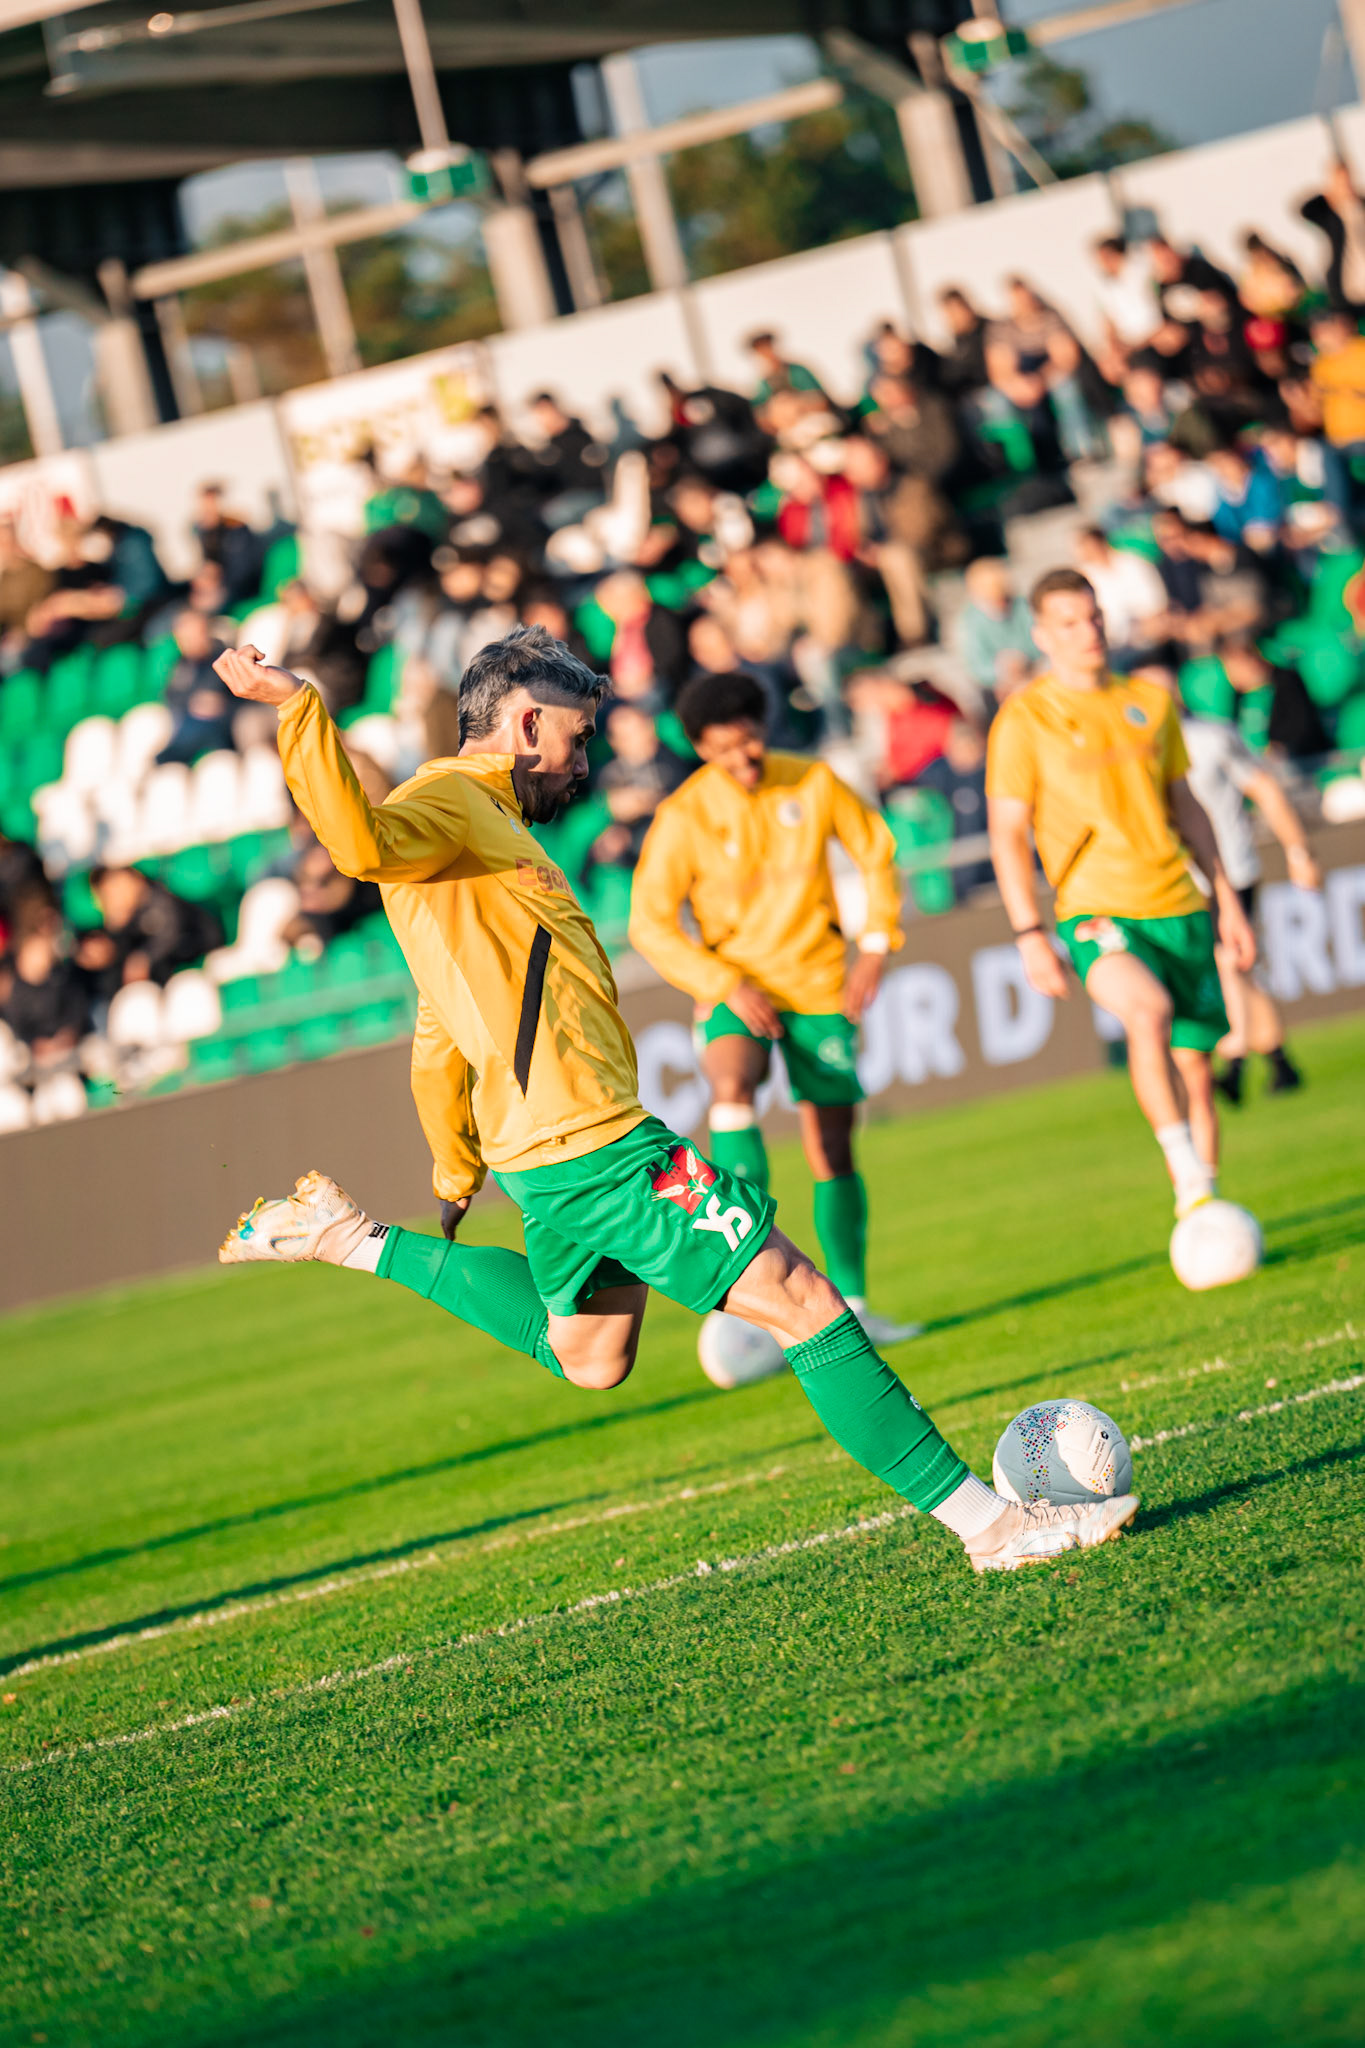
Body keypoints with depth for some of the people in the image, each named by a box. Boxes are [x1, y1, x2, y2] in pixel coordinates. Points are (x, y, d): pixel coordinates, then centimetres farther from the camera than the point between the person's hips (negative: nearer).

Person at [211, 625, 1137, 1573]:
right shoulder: (449, 801, -8)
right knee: (803, 1304, -9)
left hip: (547, 1149, 11)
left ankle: (354, 1240, 26)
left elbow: (440, 1043, 28)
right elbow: (364, 844, -34)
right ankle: (987, 1519, -8)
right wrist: (300, 708, -41)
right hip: (599, 1146, -11)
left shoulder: (480, 819, 22)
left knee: (589, 1358, 28)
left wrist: (457, 1179, 34)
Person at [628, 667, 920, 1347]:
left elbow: (875, 853, 10)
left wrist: (876, 946, 0)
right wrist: (726, 985, -16)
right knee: (731, 1089, -32)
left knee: (831, 1144, 2)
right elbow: (649, 923, -8)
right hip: (737, 985, -2)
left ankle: (852, 1305, 12)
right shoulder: (684, 817, -12)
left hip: (819, 984, 2)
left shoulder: (812, 782, -4)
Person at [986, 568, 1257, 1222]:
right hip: (1097, 913, -5)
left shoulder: (1150, 700, 12)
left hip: (1179, 907, 5)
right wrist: (1028, 933, -10)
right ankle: (1189, 1175, -30)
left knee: (1195, 1069, 3)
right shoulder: (1025, 719, -2)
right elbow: (1007, 833, -2)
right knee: (1148, 1009, -33)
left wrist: (1226, 897, 17)